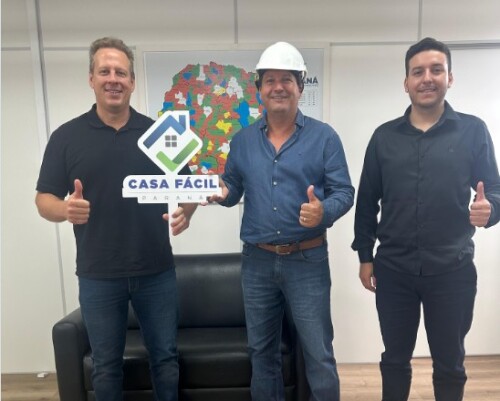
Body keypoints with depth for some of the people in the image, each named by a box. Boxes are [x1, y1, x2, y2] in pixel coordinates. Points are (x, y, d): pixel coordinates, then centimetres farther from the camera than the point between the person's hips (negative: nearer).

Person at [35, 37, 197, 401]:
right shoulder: (66, 136, 0)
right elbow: (44, 199, 1)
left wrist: (185, 212, -17)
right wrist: (65, 209, -22)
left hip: (156, 271, 1)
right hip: (98, 276, 0)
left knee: (165, 357, 14)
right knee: (107, 365, 17)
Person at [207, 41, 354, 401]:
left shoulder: (324, 136, -4)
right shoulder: (243, 140, 5)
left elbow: (344, 192, -6)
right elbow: (234, 188, 12)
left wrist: (323, 212, -26)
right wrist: (222, 193, -11)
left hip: (307, 260, -3)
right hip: (257, 260, 3)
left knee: (319, 354, 9)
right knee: (261, 351, 19)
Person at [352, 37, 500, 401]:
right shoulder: (384, 136, 2)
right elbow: (367, 201, 5)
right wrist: (365, 256, 4)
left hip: (452, 270, 0)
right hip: (393, 269, 1)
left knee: (449, 364, 17)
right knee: (395, 359, 16)